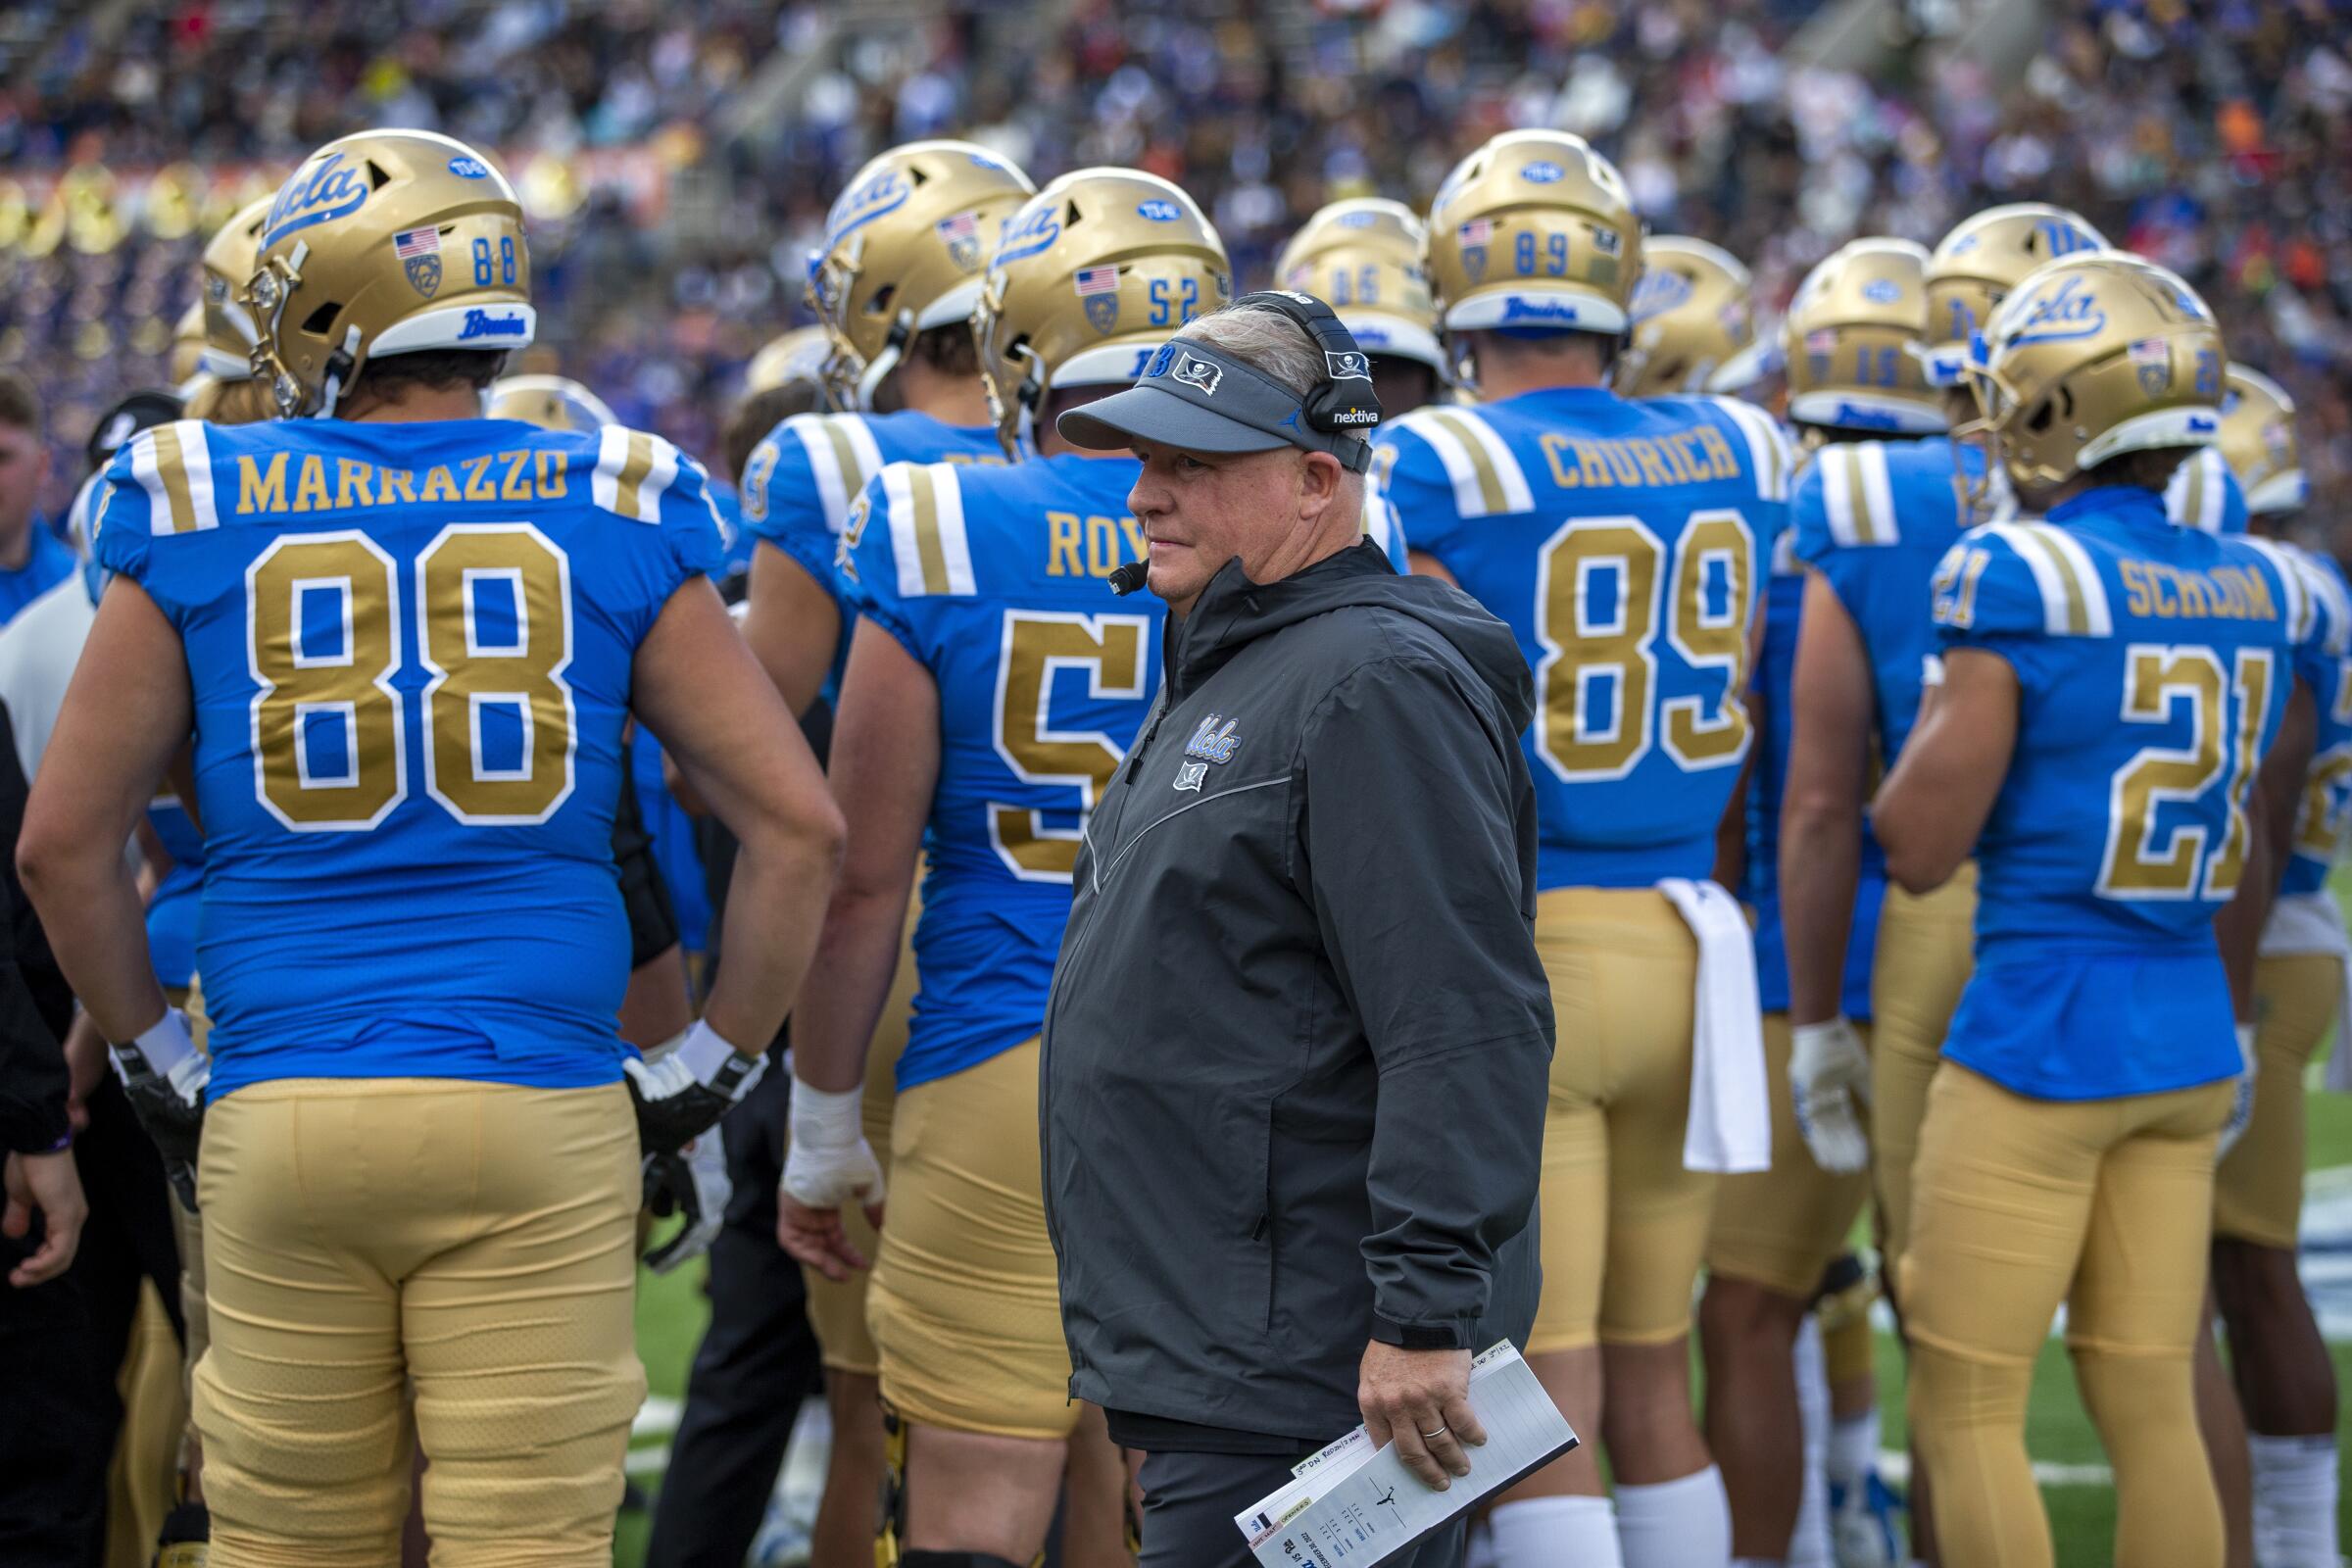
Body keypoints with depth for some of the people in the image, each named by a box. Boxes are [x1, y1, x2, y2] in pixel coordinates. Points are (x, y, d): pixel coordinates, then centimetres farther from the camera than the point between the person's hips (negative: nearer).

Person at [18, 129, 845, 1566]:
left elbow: (63, 843, 7)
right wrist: (710, 1069, 11)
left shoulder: (203, 516, 3)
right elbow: (799, 825, 2)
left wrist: (157, 1061, 19)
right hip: (537, 1123, 0)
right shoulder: (611, 514, 3)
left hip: (281, 1123, 1)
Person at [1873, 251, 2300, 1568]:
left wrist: (1947, 705, 5)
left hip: (2041, 1040, -7)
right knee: (2151, 1402, 10)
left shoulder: (2023, 583, -14)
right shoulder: (2256, 594, 7)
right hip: (2192, 1040, 7)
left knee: (1968, 1411, 0)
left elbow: (1920, 847, -11)